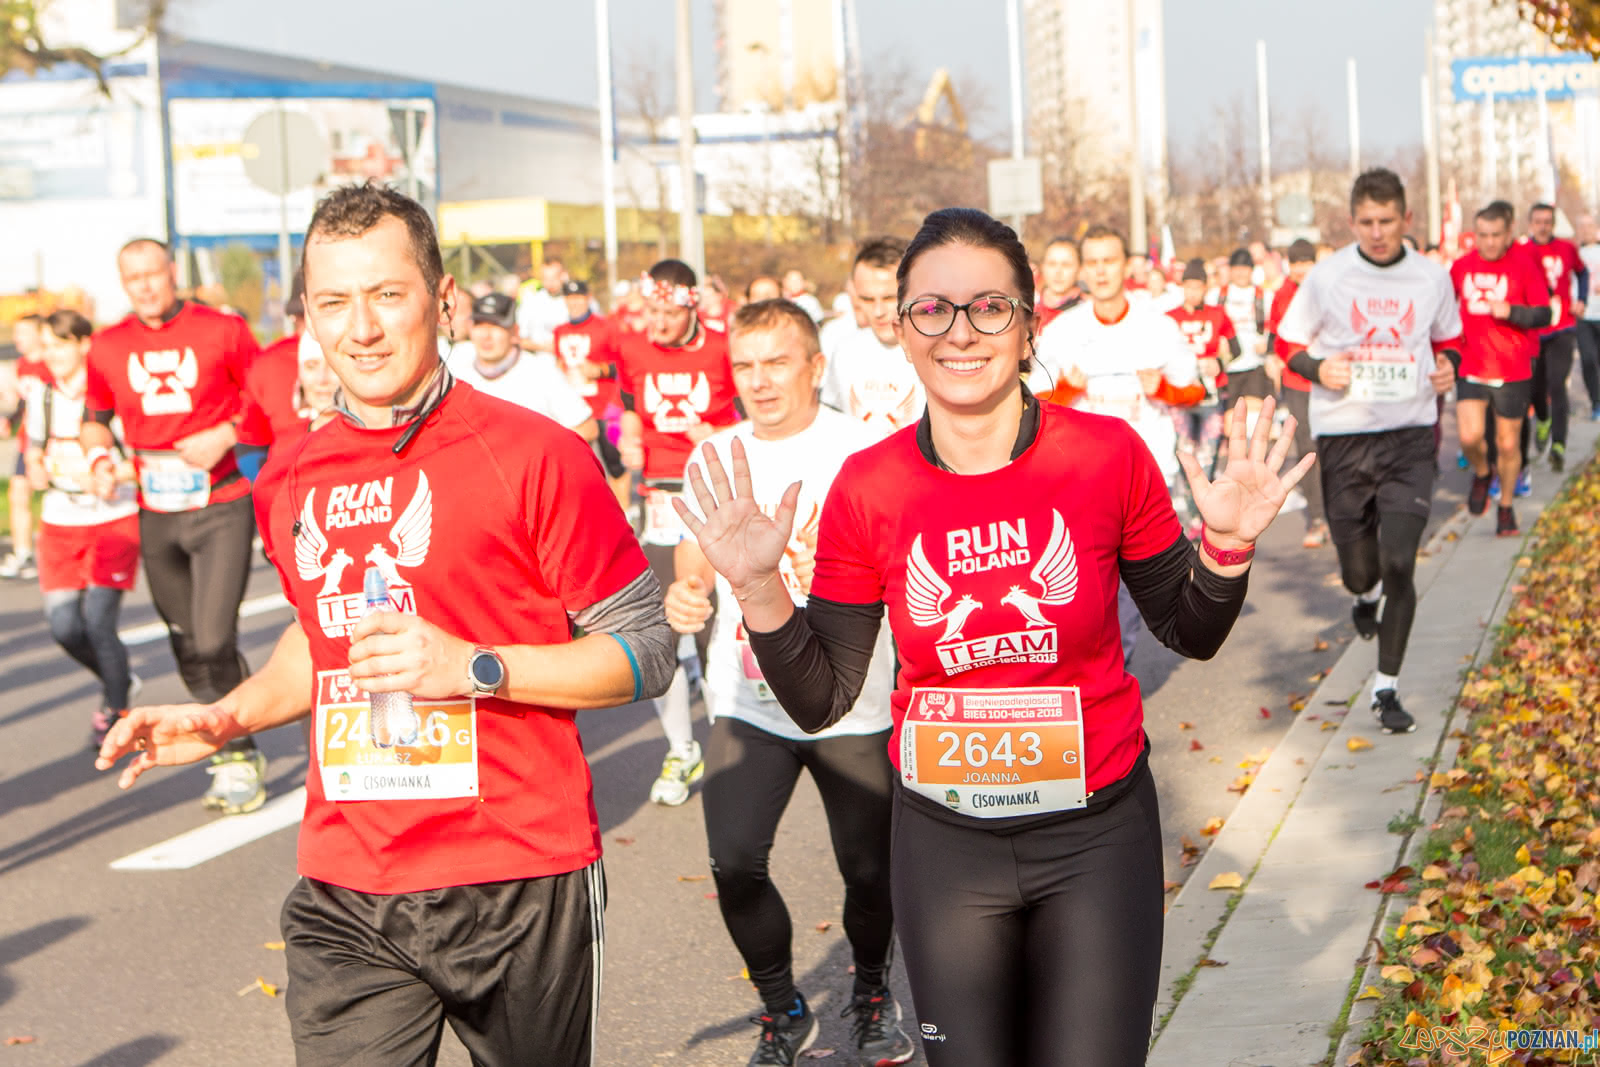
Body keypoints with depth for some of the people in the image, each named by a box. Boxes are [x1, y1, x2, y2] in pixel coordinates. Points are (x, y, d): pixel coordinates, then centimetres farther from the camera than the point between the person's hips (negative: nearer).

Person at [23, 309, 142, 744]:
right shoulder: (41, 391, 5)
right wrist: (38, 470, -2)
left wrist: (113, 475, -27)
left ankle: (116, 709, 10)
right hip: (61, 522, 5)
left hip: (114, 518, -5)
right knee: (64, 624, -4)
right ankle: (118, 679, 26)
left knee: (97, 619, -12)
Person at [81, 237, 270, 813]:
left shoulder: (222, 331, -5)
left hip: (221, 508, -4)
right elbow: (94, 419, 18)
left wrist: (225, 435, -14)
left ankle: (238, 761, 4)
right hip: (156, 517, 4)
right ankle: (236, 752, 27)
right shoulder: (108, 348, 4)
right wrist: (99, 457, -3)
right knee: (189, 652, 10)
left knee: (214, 642, -12)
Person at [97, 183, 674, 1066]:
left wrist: (476, 668, -18)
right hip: (342, 898, 4)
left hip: (519, 886, -4)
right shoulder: (288, 485, 9)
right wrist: (228, 717, 11)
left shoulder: (534, 456, -8)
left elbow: (645, 652, -7)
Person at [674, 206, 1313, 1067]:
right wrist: (758, 588, -17)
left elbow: (1190, 634, 3)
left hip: (1097, 833, -1)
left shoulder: (1109, 454, -10)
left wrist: (1224, 546, -15)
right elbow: (821, 702, -3)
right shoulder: (868, 488, -8)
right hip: (943, 841, 1)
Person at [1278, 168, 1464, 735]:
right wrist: (1318, 369, -15)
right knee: (1358, 569, 7)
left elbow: (1448, 341, 19)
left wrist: (1448, 370, -3)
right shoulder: (1326, 277, -3)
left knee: (1399, 564, -9)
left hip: (1411, 438, 0)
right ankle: (1365, 595, 48)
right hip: (1343, 438, 0)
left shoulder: (1432, 278, 3)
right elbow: (1288, 346, 6)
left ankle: (1387, 690, 4)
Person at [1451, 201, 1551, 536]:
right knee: (1470, 437, -15)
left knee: (1508, 444, 5)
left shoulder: (1524, 265, -5)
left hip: (1514, 371, -2)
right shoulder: (1462, 266, 4)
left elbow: (1544, 314, -6)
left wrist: (1511, 311, -22)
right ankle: (1482, 474, 18)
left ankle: (1506, 507, 27)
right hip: (1471, 368, 2)